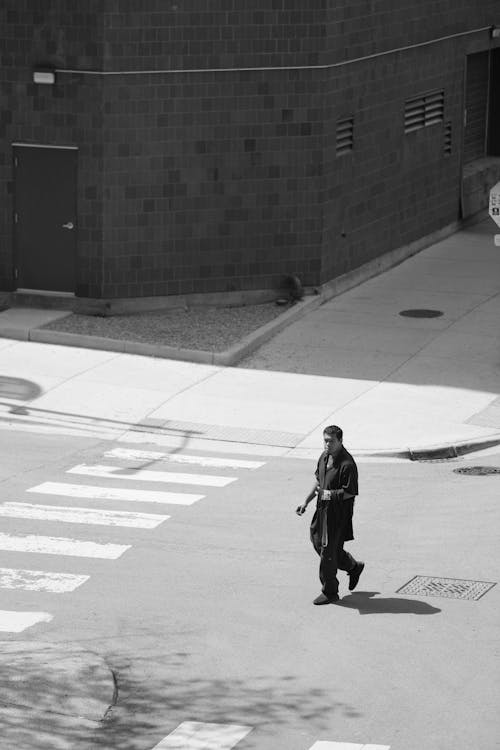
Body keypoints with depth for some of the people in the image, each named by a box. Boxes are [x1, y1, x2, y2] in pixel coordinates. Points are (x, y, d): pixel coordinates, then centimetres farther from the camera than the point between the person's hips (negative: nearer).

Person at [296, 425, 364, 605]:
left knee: (328, 550, -3)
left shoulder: (347, 464, -20)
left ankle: (329, 592, 11)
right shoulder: (324, 457, 7)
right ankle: (353, 566, 37)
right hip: (323, 509, 9)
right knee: (318, 542, 16)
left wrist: (330, 494, -27)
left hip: (338, 513, -9)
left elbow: (350, 492, -19)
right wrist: (306, 502, 20)